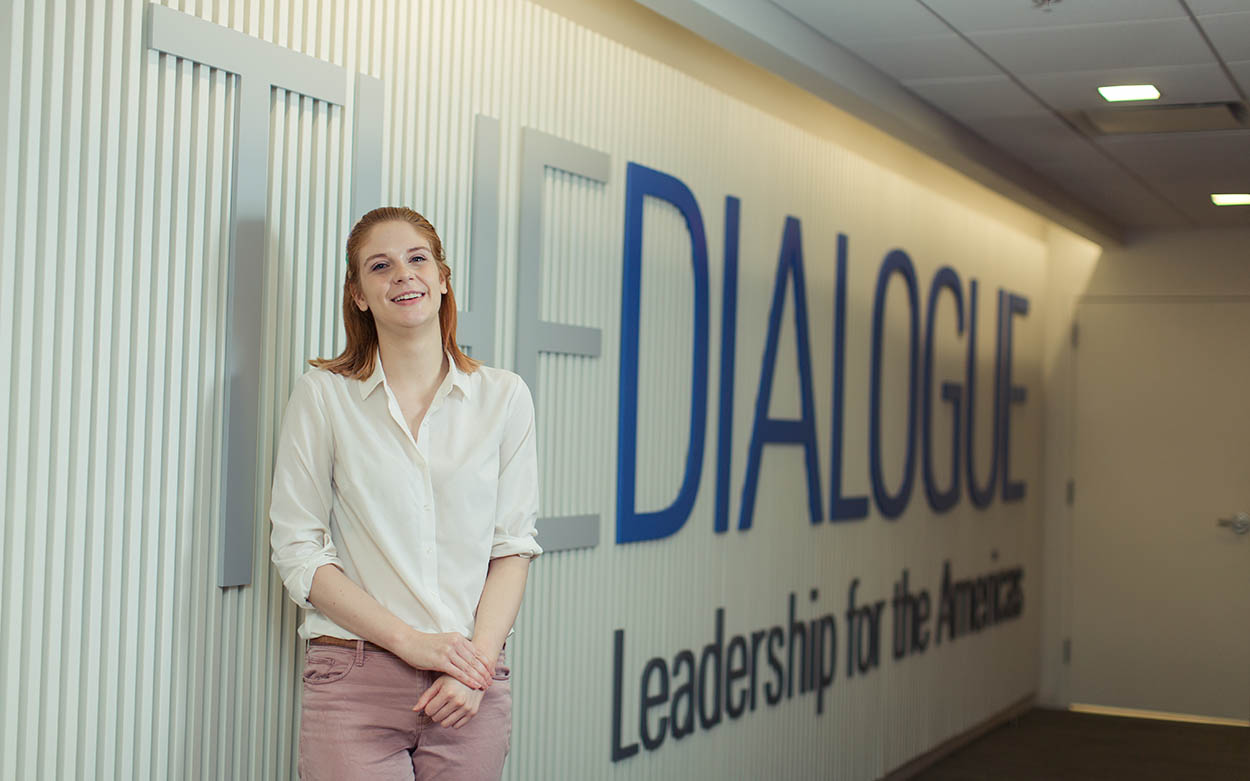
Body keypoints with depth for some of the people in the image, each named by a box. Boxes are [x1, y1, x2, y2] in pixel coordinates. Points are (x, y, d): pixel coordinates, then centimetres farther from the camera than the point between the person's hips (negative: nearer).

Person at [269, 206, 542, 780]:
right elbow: (297, 550, -2)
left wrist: (479, 656, -9)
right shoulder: (322, 395, 3)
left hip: (472, 690, 2)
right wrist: (410, 641, -10)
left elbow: (513, 543, 6)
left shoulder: (503, 397, 7)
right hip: (356, 683, -1)